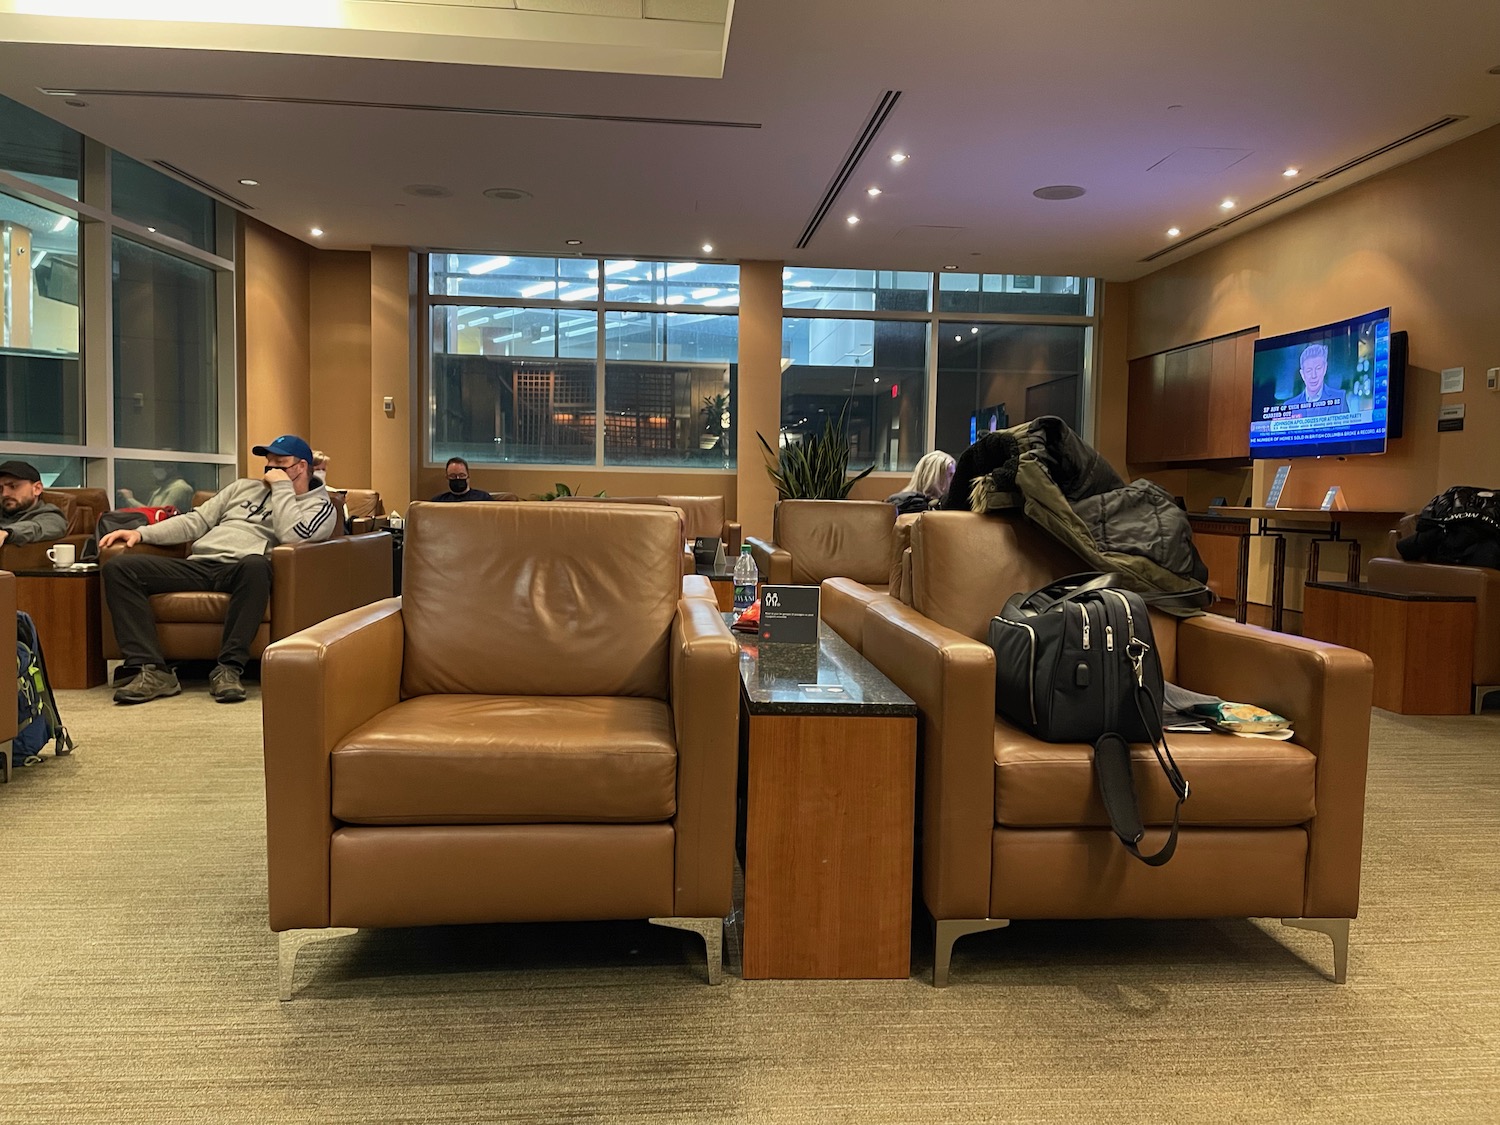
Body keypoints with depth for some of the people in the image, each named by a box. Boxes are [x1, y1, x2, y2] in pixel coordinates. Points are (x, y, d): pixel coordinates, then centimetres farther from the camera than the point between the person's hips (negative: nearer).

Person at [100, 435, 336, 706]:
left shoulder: (319, 505, 11)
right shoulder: (245, 487, 29)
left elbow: (292, 535, -10)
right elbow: (195, 522, 25)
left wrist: (281, 487, -1)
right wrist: (141, 533, 13)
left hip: (242, 571, -6)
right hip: (197, 565, 6)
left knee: (256, 564, -42)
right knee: (119, 567, -15)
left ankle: (228, 668, -32)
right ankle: (153, 670, -24)